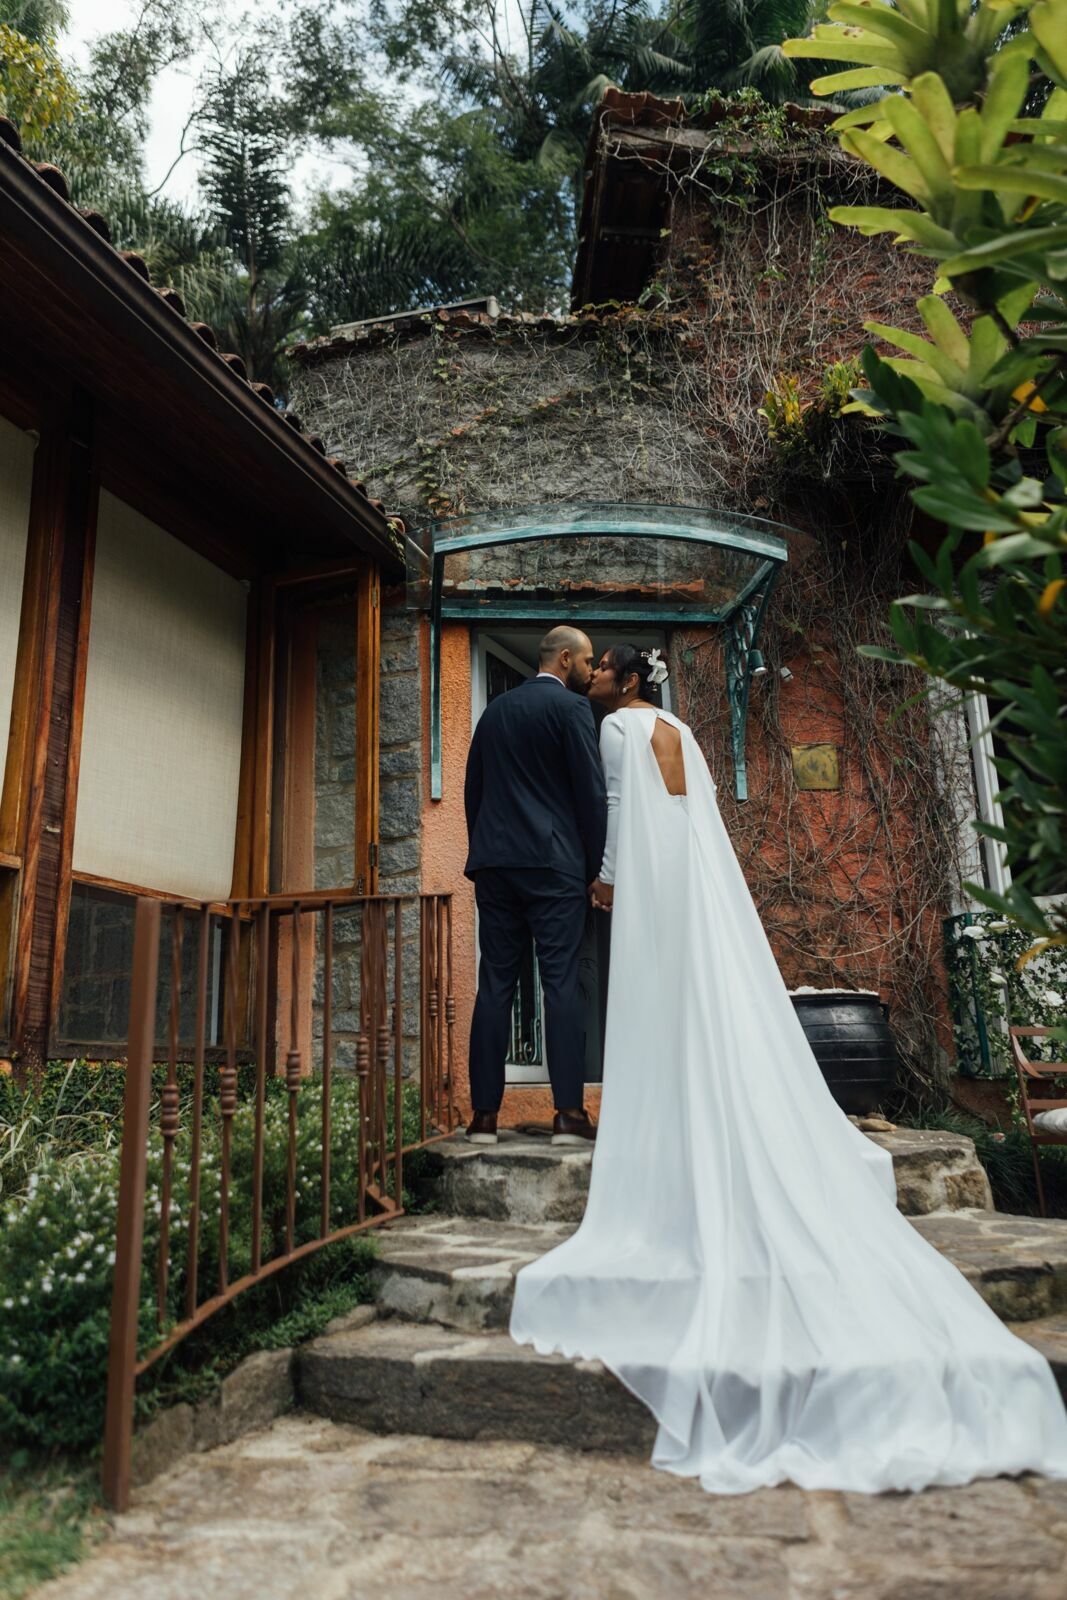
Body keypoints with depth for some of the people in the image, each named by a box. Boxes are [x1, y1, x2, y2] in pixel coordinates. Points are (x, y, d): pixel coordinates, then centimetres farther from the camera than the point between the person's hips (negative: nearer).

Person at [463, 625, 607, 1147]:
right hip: (554, 865, -5)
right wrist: (593, 866, 2)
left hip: (494, 863, 6)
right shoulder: (571, 707, -2)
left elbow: (473, 789, 17)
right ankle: (569, 1113, -3)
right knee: (561, 984, -4)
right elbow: (591, 792, -6)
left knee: (494, 986, 5)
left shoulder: (495, 709, 17)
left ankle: (485, 1114, 7)